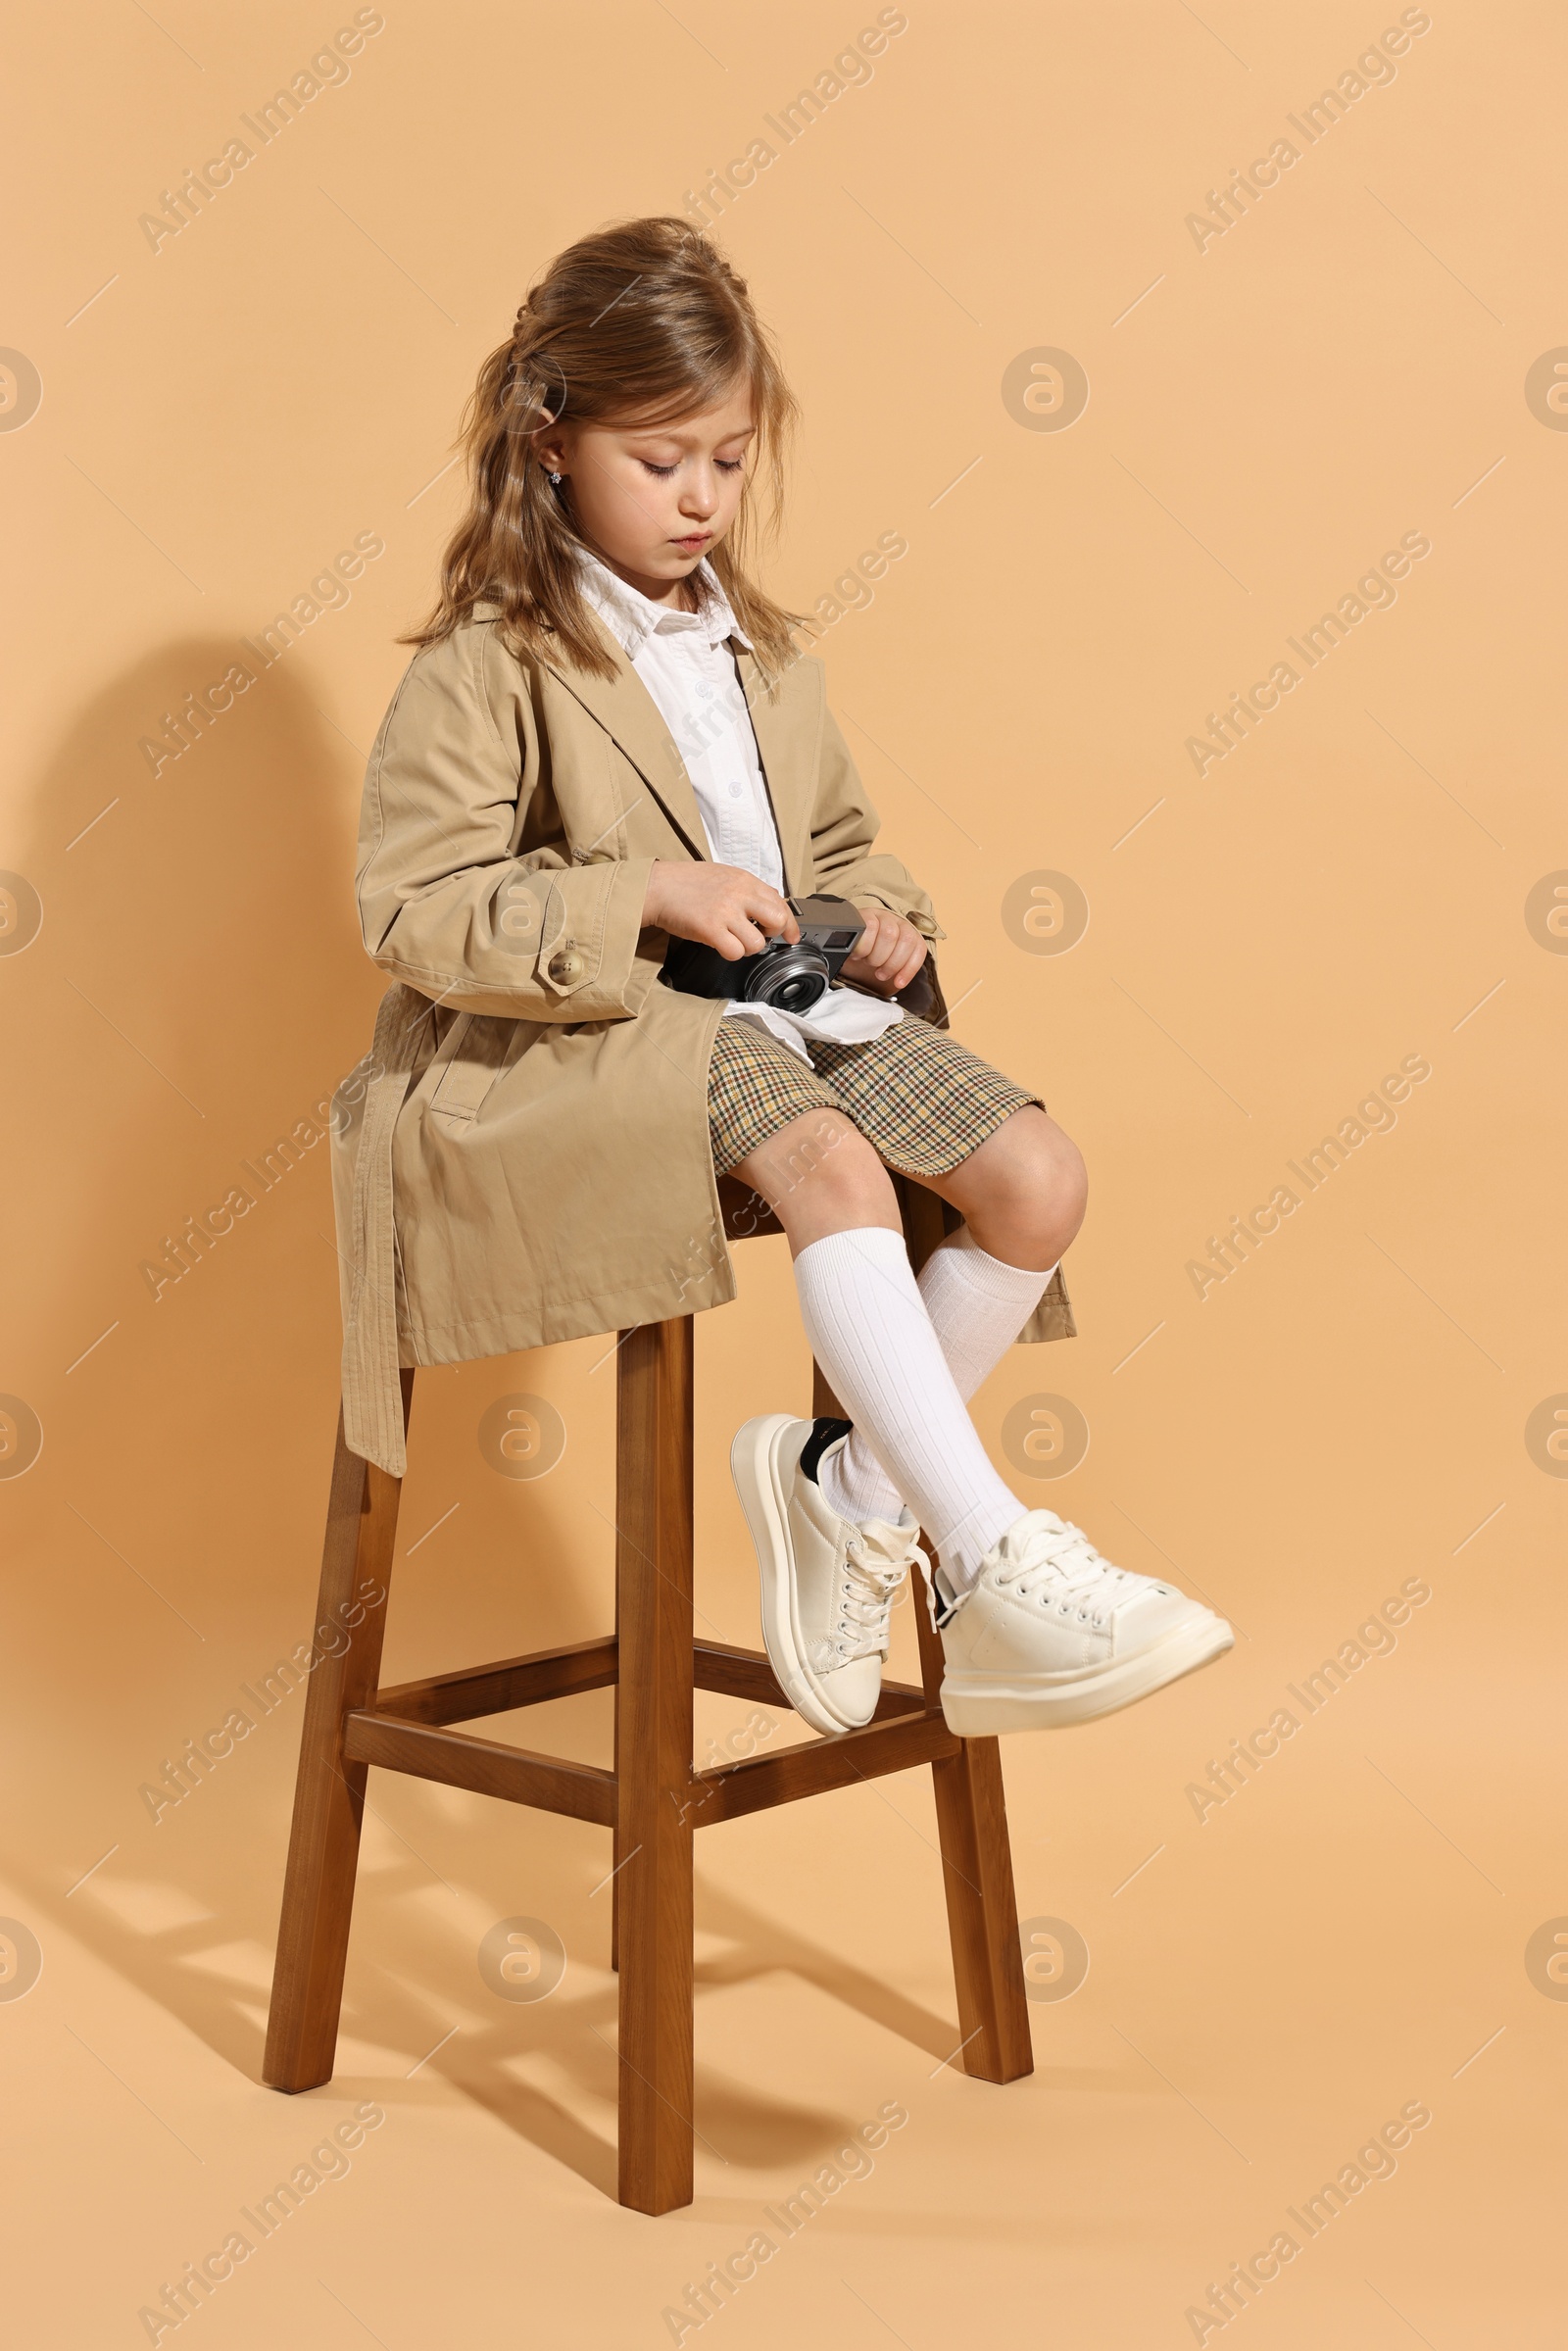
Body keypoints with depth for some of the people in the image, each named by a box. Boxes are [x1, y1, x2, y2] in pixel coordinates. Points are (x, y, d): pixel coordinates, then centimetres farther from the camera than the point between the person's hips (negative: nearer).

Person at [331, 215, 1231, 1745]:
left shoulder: (759, 654, 18)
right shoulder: (488, 665, -5)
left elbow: (839, 843, 28)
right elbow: (410, 907, -13)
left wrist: (880, 917, 3)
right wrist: (649, 899, -19)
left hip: (796, 1004, 7)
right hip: (593, 1038, -7)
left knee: (1037, 1176, -15)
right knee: (834, 1163, -35)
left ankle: (845, 1489, -1)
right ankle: (999, 1573, -32)